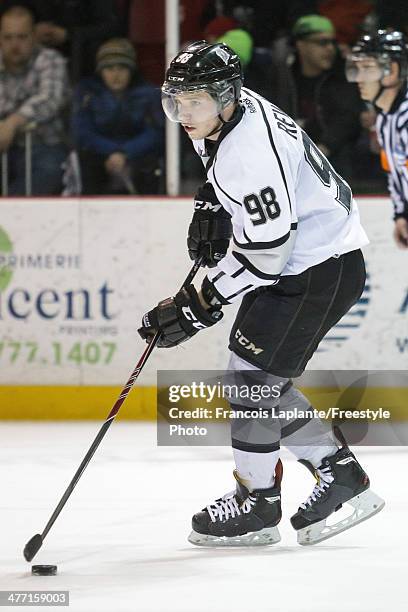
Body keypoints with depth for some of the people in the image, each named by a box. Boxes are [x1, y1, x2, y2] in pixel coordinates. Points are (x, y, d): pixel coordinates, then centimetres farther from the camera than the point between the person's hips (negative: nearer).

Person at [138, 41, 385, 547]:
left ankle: (258, 503, 5)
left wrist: (197, 308, -24)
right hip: (293, 261, 11)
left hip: (322, 269, -11)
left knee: (252, 373, -9)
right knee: (258, 379, 11)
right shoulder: (230, 109, 0)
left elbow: (264, 253, -29)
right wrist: (211, 206, 10)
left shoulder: (251, 152, -30)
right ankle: (341, 477, 18)